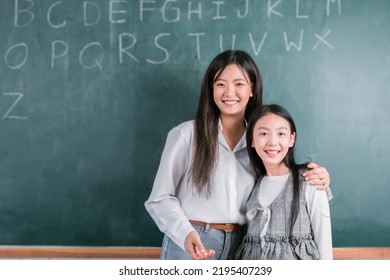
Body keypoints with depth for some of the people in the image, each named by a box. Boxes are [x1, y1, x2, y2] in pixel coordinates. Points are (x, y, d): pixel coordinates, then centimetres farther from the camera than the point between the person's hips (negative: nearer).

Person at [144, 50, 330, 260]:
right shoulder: (186, 135, -7)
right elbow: (161, 198, -5)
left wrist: (317, 179, -5)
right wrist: (186, 233, -21)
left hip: (237, 247, 4)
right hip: (188, 244, -3)